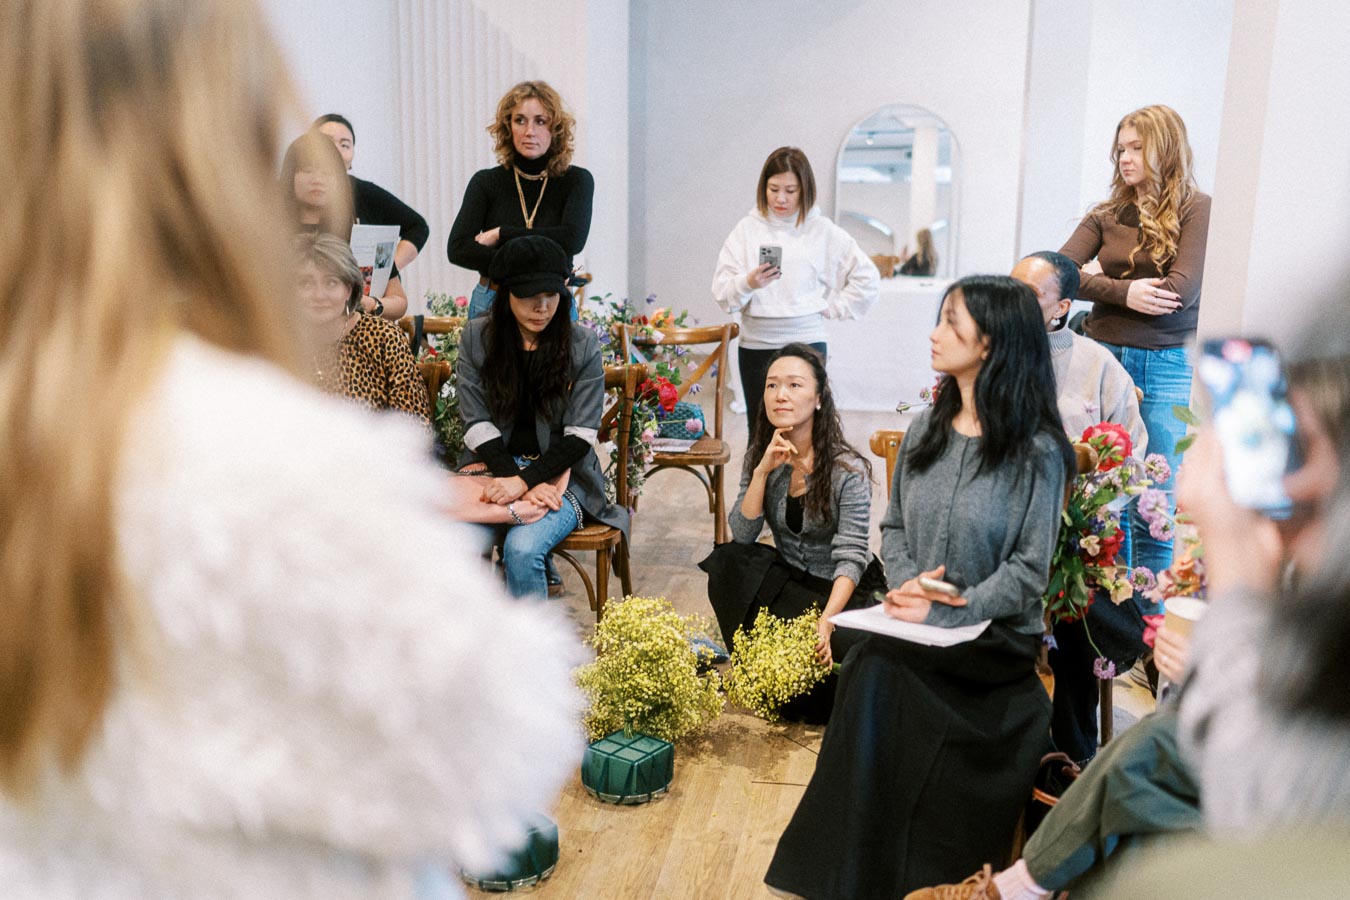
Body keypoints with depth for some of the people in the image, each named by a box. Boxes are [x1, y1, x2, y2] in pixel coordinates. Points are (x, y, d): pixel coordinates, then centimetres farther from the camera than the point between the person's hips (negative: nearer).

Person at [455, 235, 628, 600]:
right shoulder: (476, 337, 2)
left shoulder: (583, 345, -2)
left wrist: (525, 479, -19)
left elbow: (580, 436, -6)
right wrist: (516, 481, -16)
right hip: (495, 469, 2)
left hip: (561, 474, -1)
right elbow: (477, 424, -3)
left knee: (521, 548, -29)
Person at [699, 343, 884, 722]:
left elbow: (850, 557, -23)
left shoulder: (848, 469, -19)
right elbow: (742, 535, -13)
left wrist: (827, 620, -37)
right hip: (789, 577, 4)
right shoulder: (760, 455, -4)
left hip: (844, 589, -4)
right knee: (727, 560, -24)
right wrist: (762, 470, -24)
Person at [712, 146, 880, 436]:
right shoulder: (747, 229, 2)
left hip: (807, 344, -1)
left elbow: (867, 279, 7)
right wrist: (748, 283, -22)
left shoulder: (823, 231, 2)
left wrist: (830, 308, 1)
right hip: (755, 346, 1)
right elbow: (722, 294, -3)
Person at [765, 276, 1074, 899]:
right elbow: (893, 527, 14)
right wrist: (905, 582, -6)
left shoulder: (1036, 450, -9)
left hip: (993, 638, -5)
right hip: (912, 628, 5)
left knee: (881, 683, -28)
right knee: (869, 675, -25)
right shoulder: (925, 430, 9)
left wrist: (943, 613, -18)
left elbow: (1028, 571, -11)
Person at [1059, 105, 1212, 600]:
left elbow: (1180, 290, -11)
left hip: (1167, 368, -3)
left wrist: (1095, 284, -2)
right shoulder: (1107, 214, 12)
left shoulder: (1197, 210, 1)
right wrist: (1124, 292, -14)